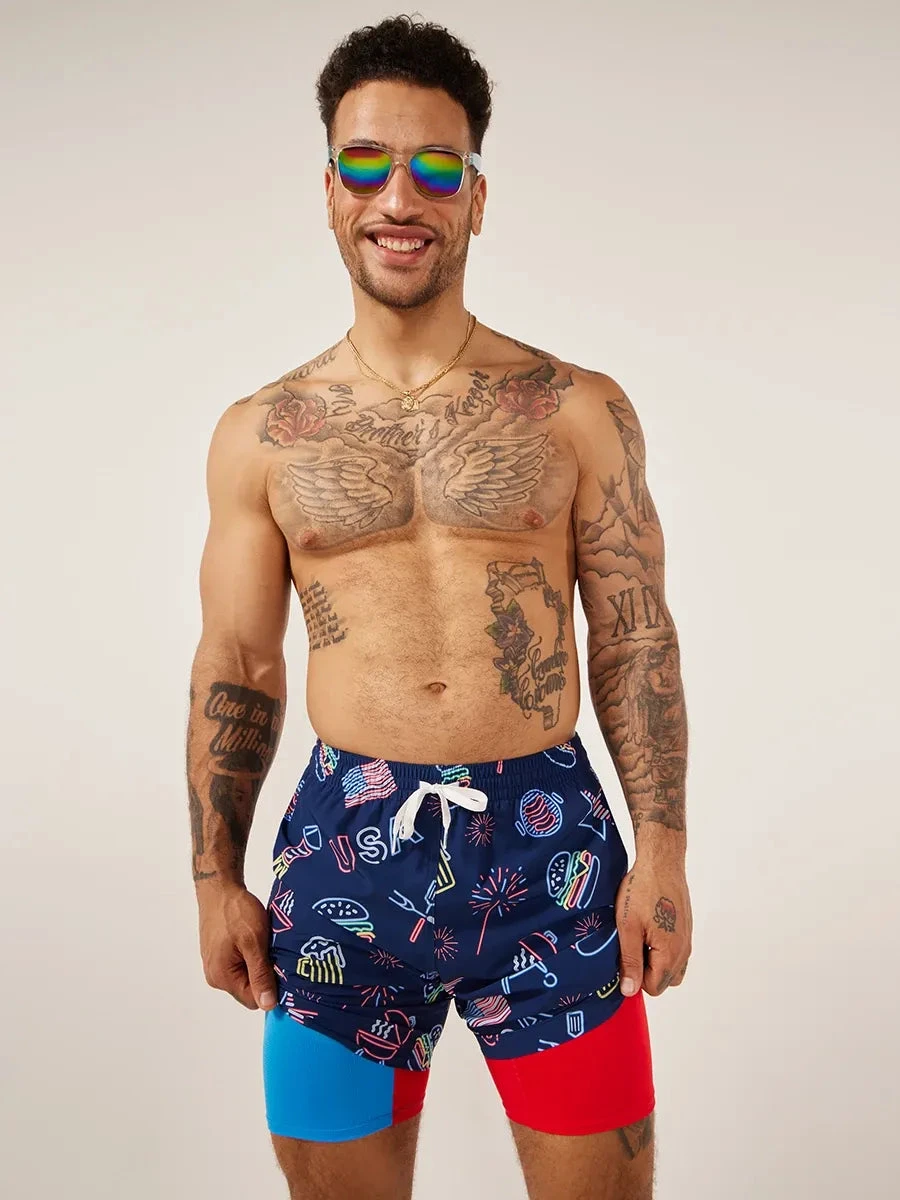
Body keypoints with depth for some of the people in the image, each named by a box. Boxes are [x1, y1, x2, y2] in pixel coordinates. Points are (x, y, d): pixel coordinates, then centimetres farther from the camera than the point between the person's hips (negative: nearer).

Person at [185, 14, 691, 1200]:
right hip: (343, 845, 1)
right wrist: (215, 876, 5)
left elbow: (635, 640, 2)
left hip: (549, 840, 0)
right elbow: (236, 666, 8)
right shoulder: (259, 434, 4)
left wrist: (663, 848, -4)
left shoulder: (579, 410, 2)